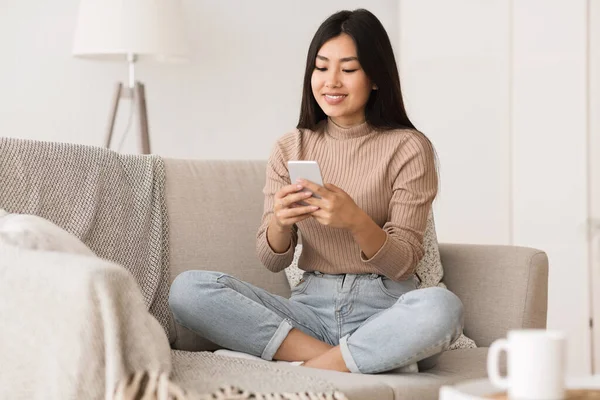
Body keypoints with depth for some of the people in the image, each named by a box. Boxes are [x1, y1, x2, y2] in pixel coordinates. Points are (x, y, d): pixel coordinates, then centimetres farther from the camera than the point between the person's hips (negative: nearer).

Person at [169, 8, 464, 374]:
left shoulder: (408, 147, -1)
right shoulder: (290, 149, 10)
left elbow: (404, 263, -6)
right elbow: (273, 261, 7)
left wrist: (356, 220, -25)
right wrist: (280, 222, -16)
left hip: (384, 309, -4)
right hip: (312, 306, 4)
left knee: (441, 307, -38)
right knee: (188, 289, -19)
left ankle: (311, 370, -20)